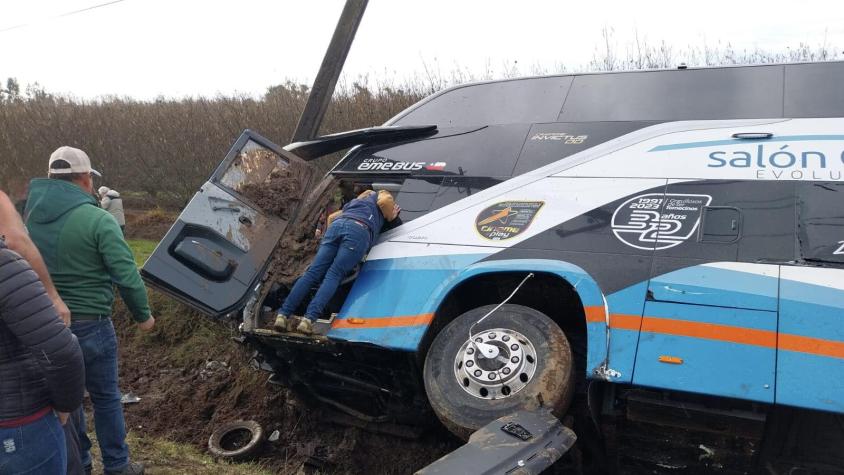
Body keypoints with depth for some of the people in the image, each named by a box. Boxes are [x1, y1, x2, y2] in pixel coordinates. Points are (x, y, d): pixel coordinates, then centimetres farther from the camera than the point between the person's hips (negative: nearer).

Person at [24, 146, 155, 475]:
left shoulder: (30, 216, 1)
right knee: (105, 398, 11)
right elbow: (126, 275, -17)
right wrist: (143, 315, -3)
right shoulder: (97, 220, -17)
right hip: (89, 325, -5)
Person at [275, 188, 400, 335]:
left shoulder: (354, 201, 45)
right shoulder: (383, 194, 32)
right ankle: (309, 319, -31)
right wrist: (390, 218, 23)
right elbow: (384, 201, 8)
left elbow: (331, 217, 39)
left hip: (337, 224, 4)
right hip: (359, 230, -4)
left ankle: (283, 315, -18)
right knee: (334, 275, -14)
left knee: (313, 272, -6)